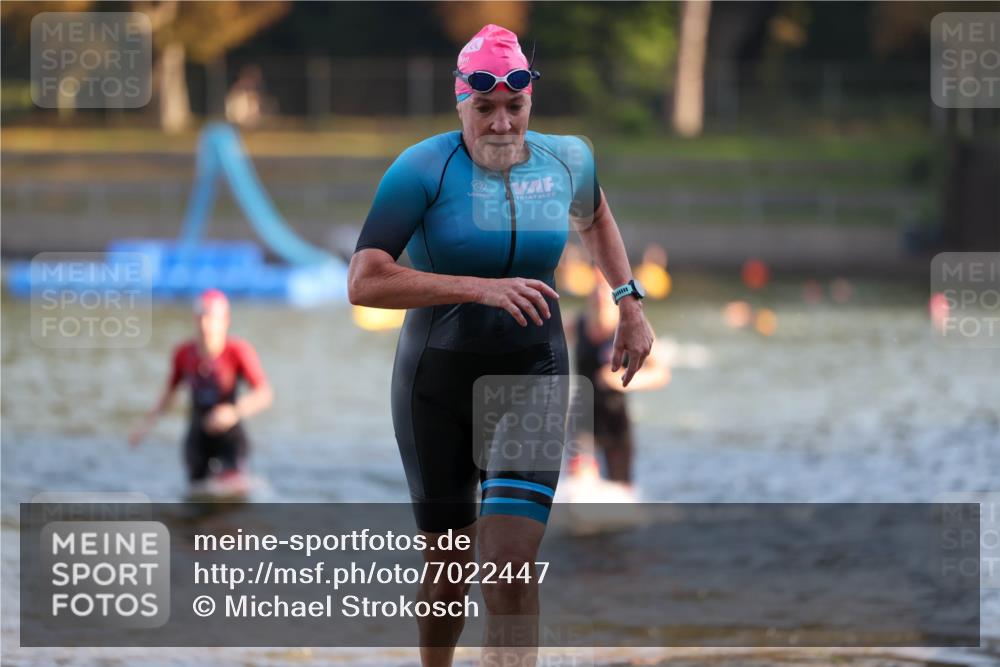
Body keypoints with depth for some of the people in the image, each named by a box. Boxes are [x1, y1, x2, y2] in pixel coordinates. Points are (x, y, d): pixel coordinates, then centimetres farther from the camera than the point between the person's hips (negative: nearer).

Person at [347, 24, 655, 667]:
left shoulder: (567, 159, -1)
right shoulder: (423, 169, -14)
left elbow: (594, 217, 25)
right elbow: (365, 282, -25)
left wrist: (631, 302, 19)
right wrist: (480, 288, -32)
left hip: (533, 374, 1)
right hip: (437, 379, -1)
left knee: (512, 568, -15)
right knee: (449, 569, 8)